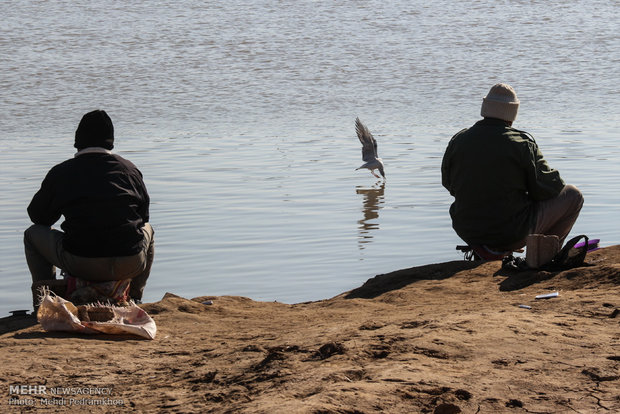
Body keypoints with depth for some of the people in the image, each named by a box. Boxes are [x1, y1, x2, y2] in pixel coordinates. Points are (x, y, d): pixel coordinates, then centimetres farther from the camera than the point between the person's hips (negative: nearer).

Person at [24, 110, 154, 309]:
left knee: (33, 234, 24)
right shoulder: (129, 169, 10)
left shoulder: (61, 173, 5)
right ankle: (134, 298, 37)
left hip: (81, 266, -2)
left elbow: (38, 216, 18)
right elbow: (144, 215, 20)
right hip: (131, 265, 2)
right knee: (147, 230, 38)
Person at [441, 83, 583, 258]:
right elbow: (545, 189, -11)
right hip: (512, 235, -6)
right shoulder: (521, 143, -16)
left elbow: (448, 184, 10)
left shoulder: (458, 141, -4)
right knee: (573, 195, 11)